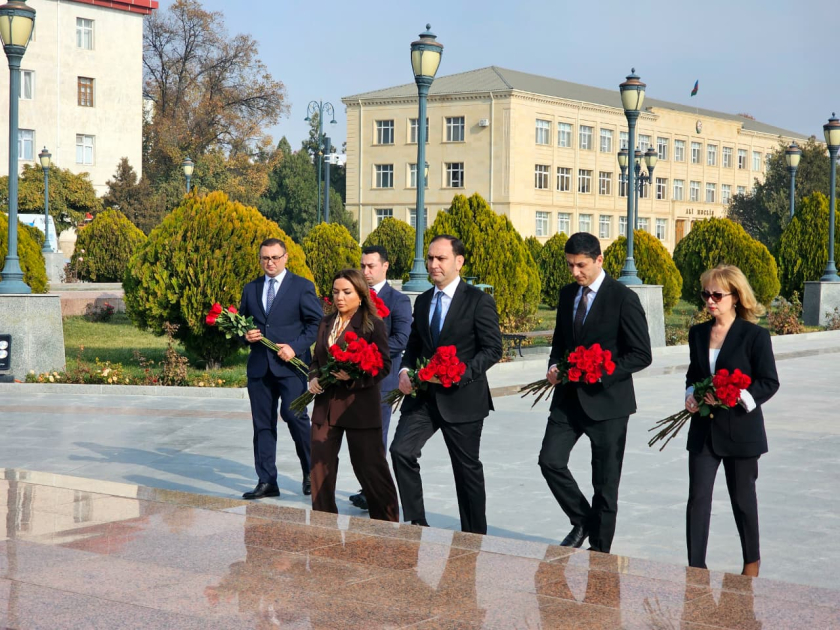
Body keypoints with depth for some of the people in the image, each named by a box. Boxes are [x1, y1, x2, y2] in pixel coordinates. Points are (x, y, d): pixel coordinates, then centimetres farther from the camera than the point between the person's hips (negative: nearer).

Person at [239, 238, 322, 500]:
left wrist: (295, 346, -13)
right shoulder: (250, 289, 15)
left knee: (295, 416, -12)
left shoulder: (302, 287, 2)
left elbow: (316, 323, -1)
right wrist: (246, 335, -2)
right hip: (259, 367, 4)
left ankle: (311, 473, 9)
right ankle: (266, 482, 10)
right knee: (262, 424, 4)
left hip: (290, 364, -4)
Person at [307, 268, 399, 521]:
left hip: (360, 405, -6)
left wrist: (355, 377, -23)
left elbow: (384, 365, -10)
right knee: (320, 465, 6)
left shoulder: (373, 325, -6)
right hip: (326, 405, 6)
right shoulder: (326, 324, 12)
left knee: (370, 467, 1)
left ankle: (387, 522, 15)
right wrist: (313, 378, -1)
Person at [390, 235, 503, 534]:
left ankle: (474, 536, 19)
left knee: (467, 467, 6)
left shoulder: (478, 301, -7)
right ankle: (416, 522, 0)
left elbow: (492, 349, -10)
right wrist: (405, 370, -3)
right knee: (401, 450, -12)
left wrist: (460, 374, -22)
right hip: (423, 394, 5)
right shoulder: (422, 301, 11)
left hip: (462, 396, -5)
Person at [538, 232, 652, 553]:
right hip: (569, 395, 6)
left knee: (605, 481, 4)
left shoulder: (623, 298, -11)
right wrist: (555, 366, -1)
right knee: (550, 460, -4)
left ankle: (600, 549, 17)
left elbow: (641, 355, -12)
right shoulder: (567, 294, 8)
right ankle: (582, 520, 18)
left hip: (606, 398, -5)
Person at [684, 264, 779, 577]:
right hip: (704, 429, 4)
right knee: (698, 497, -3)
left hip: (741, 430, -4)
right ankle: (695, 566, 0)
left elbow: (769, 383, -9)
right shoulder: (698, 333, 7)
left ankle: (752, 560, 31)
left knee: (742, 497, 11)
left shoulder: (755, 335, -9)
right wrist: (691, 396, -4)